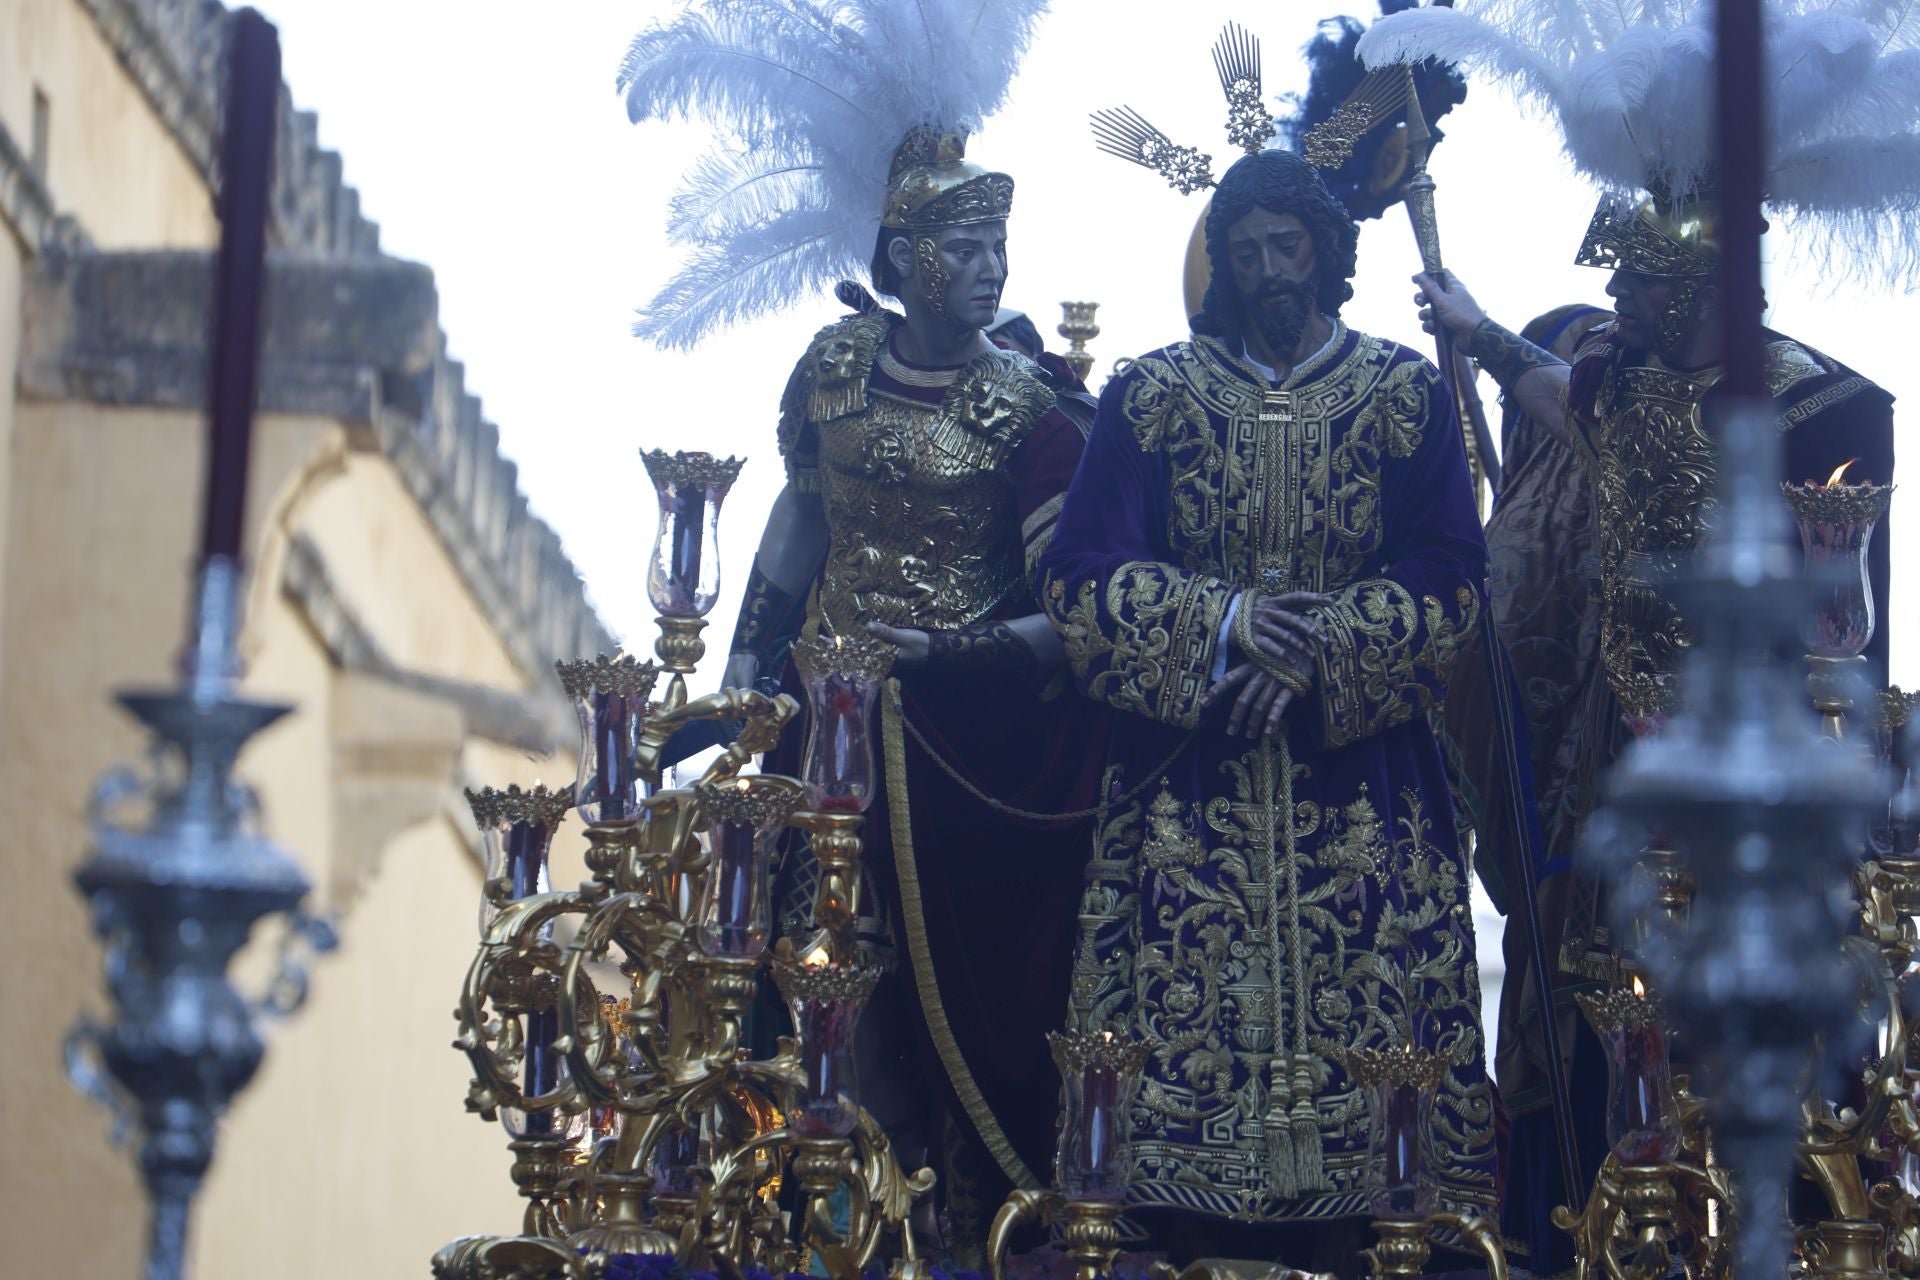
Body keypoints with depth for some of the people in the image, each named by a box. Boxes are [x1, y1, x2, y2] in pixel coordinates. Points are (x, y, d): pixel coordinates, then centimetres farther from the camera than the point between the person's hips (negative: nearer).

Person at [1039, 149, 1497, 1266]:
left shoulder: (1409, 398, 6)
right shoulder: (1150, 398, 6)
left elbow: (1449, 577, -1)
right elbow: (1084, 574, -1)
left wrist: (1320, 650, -14)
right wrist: (1225, 621, -15)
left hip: (1358, 777, 0)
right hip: (1190, 780, 0)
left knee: (1351, 1004, -5)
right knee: (1191, 1007, -4)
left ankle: (1339, 1245, 1)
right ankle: (1197, 1248, 1)